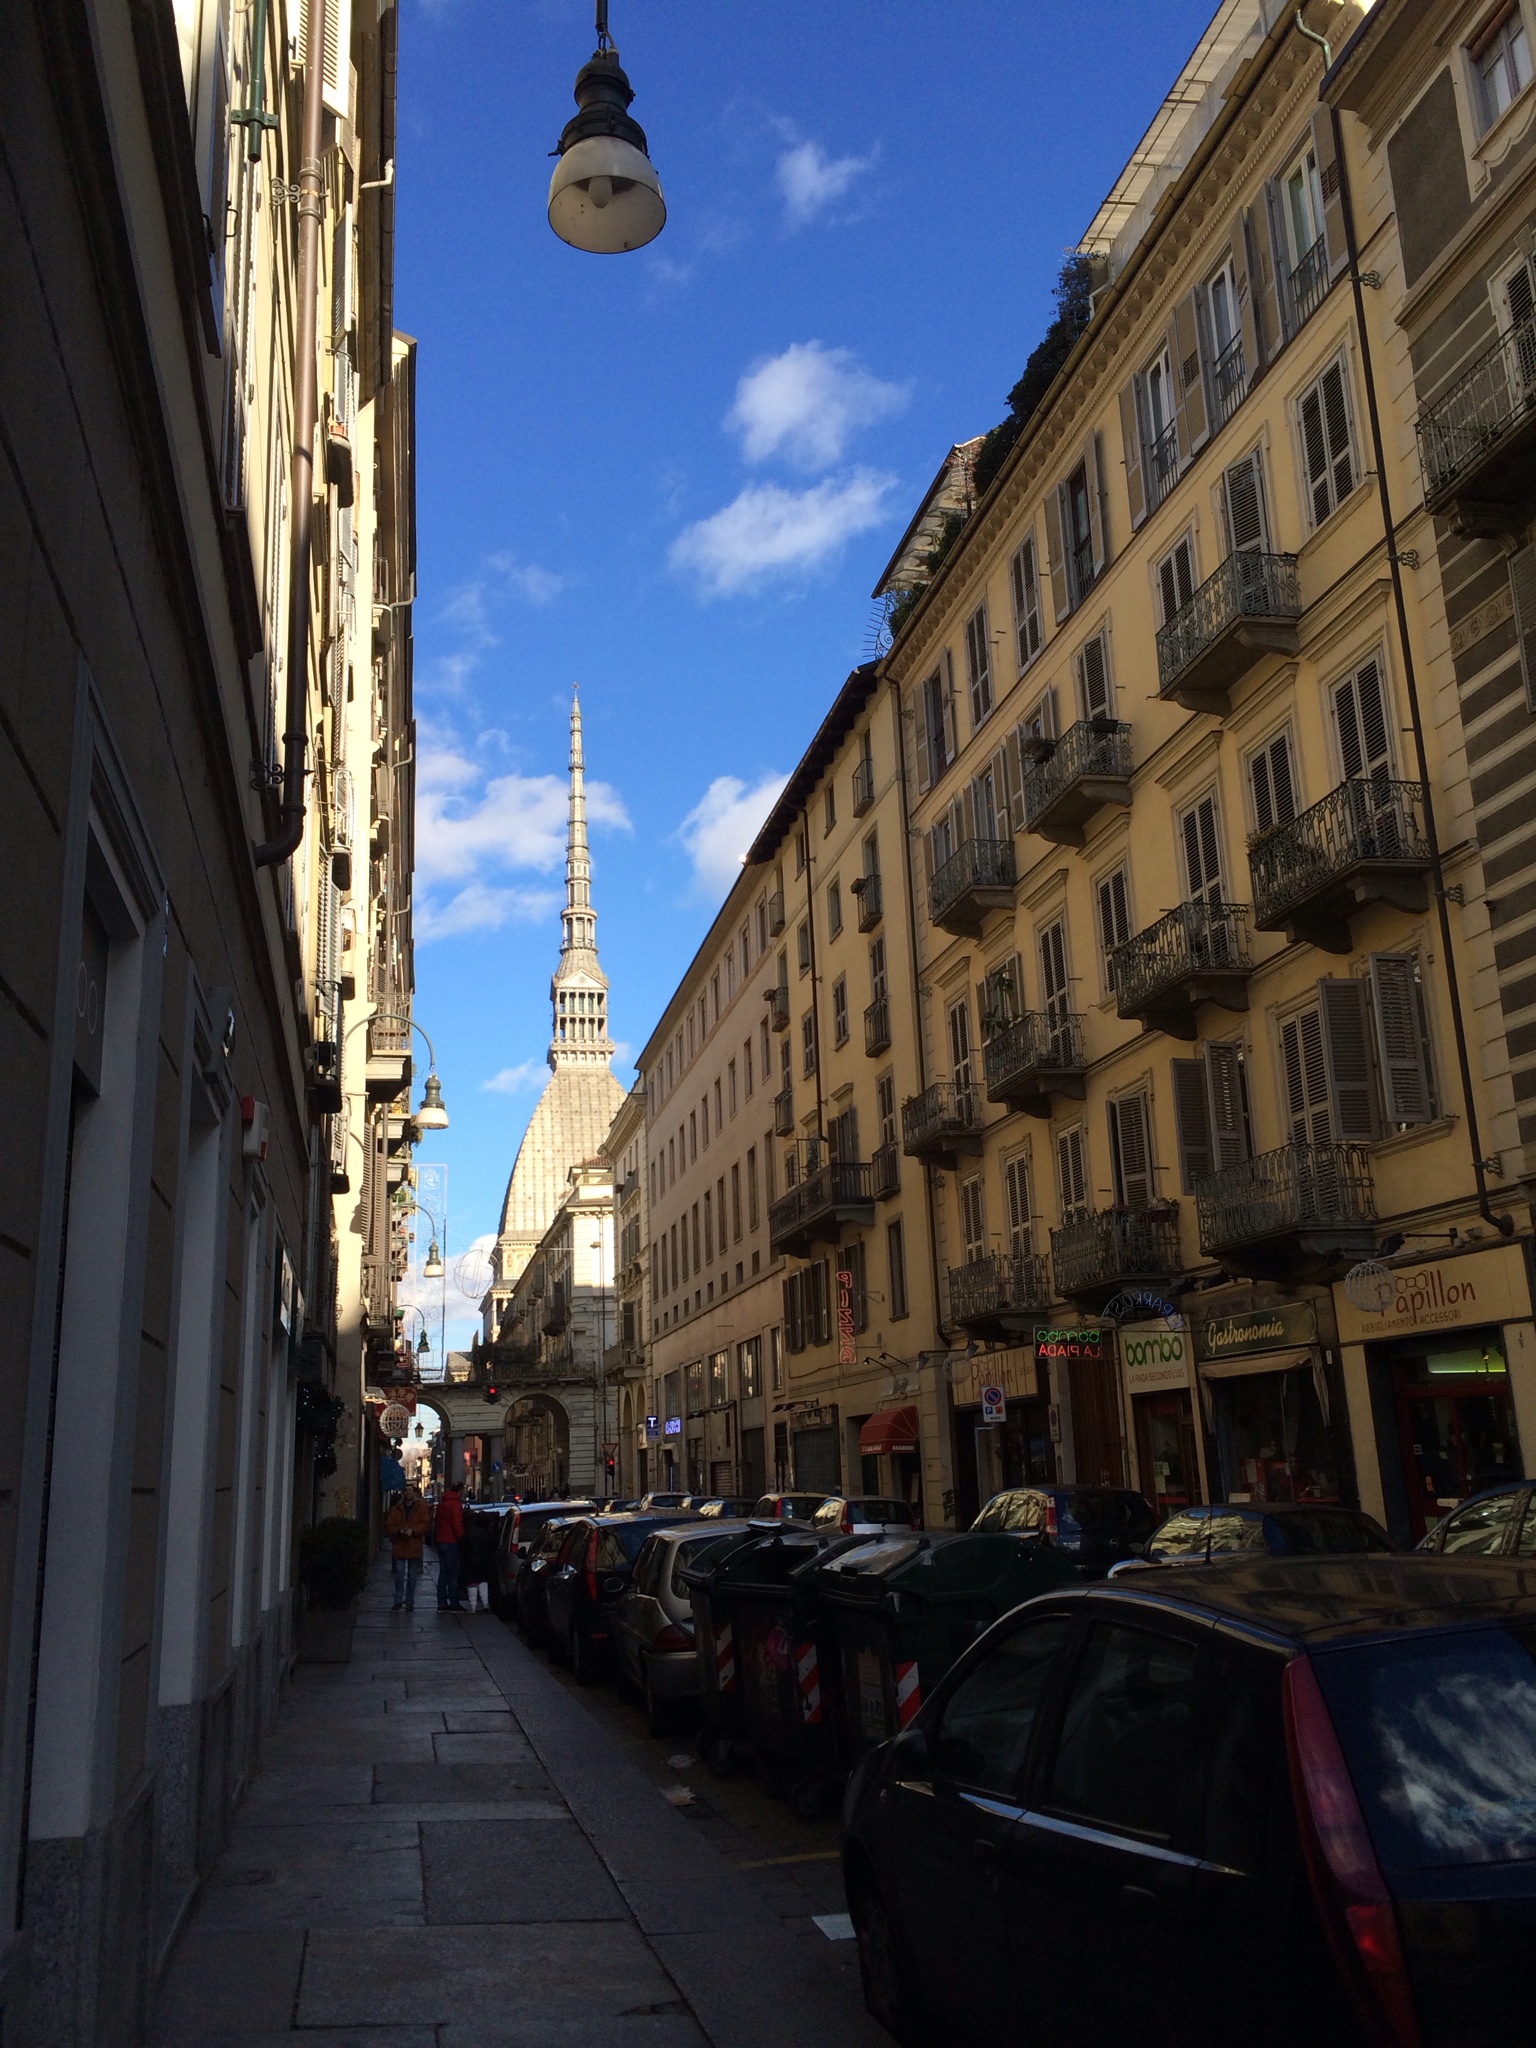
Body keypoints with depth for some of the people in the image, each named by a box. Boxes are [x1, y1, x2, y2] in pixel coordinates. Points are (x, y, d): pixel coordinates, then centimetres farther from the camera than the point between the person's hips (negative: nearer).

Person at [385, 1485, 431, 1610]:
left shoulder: (421, 1508, 3)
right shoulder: (397, 1509, 7)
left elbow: (426, 1524, -4)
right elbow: (389, 1526, 3)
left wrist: (413, 1530, -18)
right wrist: (399, 1530, -16)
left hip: (414, 1546, -1)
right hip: (399, 1546, 1)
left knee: (412, 1576, 6)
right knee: (399, 1574, -1)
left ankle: (410, 1601, 13)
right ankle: (398, 1600, 9)